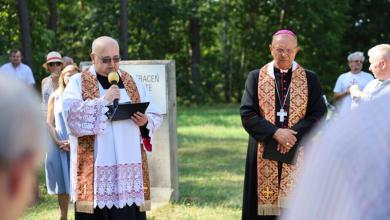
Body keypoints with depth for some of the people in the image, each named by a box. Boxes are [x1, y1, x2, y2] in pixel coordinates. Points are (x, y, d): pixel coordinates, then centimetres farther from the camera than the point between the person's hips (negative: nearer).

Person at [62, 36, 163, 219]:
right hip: (94, 168, -3)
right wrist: (103, 100, -18)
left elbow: (155, 116, 13)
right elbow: (71, 113, -13)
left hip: (129, 165, 3)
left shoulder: (132, 82, 15)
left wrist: (145, 122, -8)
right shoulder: (77, 82, 4)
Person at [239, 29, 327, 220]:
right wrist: (275, 133, -15)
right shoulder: (255, 77, 6)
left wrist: (294, 134, -14)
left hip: (298, 154, 0)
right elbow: (247, 113, -2)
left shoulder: (310, 79, 6)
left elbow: (319, 114, 0)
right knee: (265, 204, -1)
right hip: (264, 155, 0)